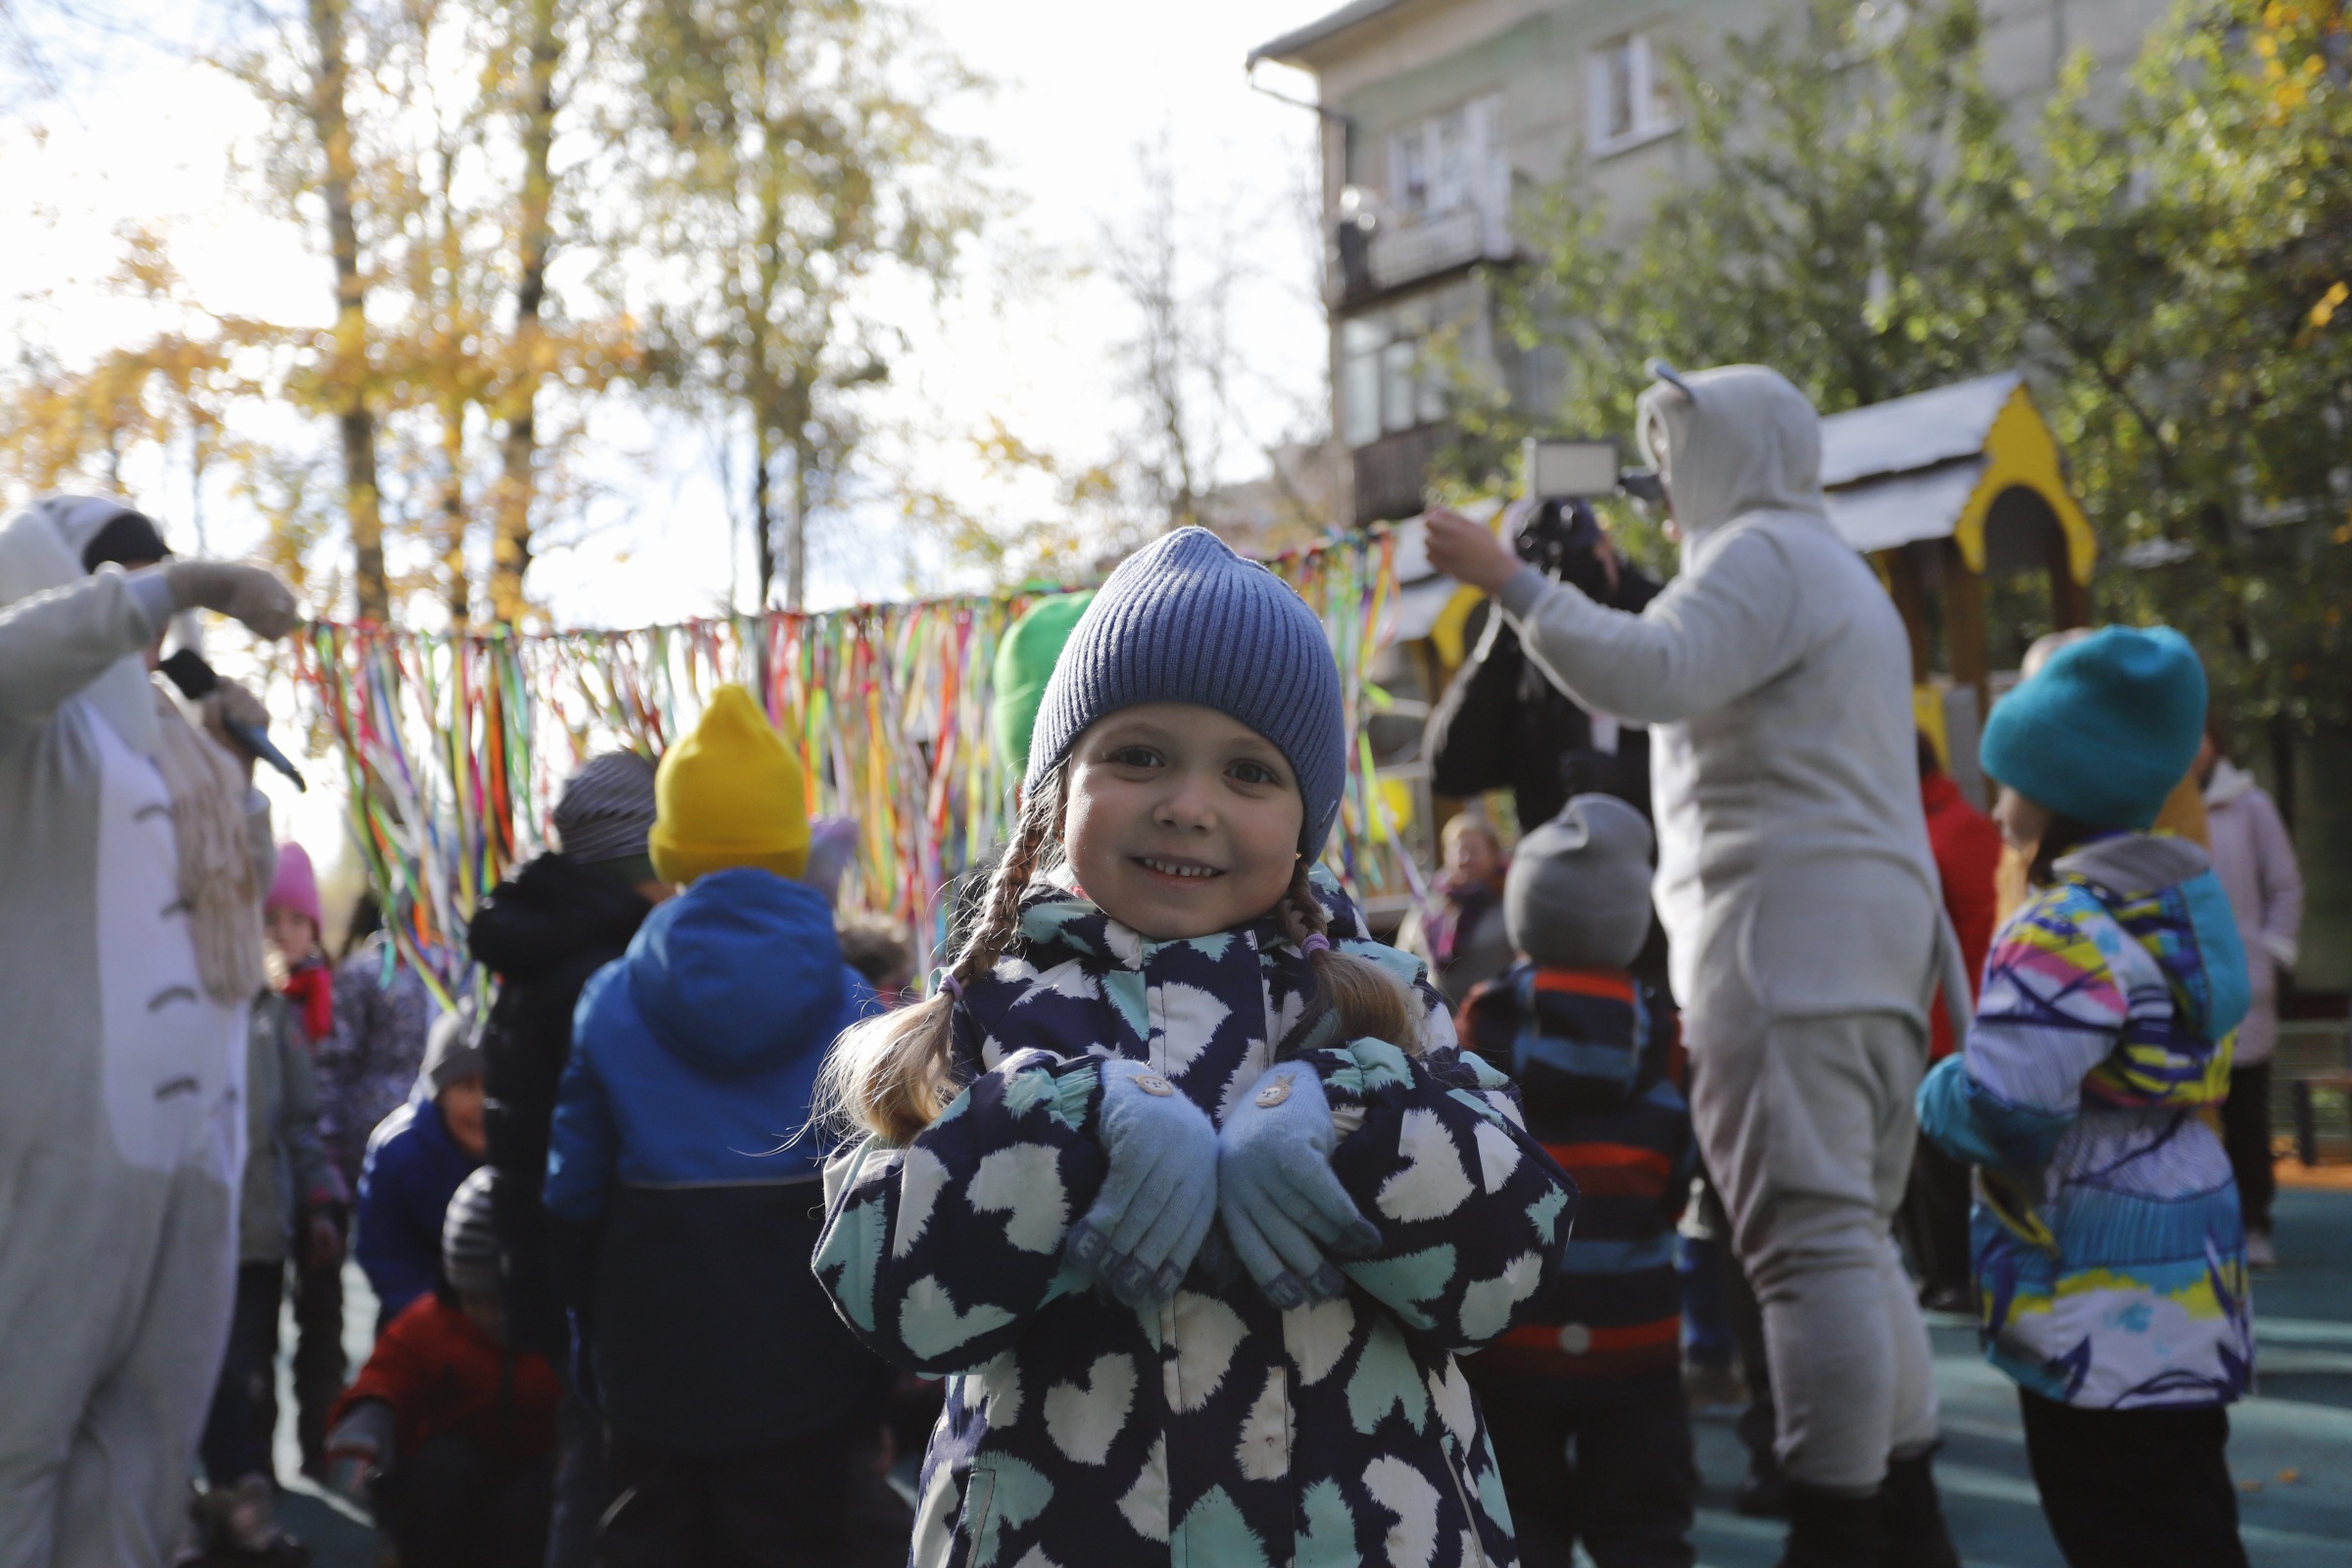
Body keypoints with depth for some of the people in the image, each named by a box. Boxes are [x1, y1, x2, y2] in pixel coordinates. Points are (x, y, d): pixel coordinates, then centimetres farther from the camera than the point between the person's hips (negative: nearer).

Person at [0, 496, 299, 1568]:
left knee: (152, 1427, 8)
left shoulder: (160, 735, 23)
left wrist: (237, 765, 14)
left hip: (186, 1122, 8)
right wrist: (188, 583, -21)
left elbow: (241, 902, 27)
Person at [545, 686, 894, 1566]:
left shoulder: (612, 1003, -5)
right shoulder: (847, 1009, -7)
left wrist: (597, 1340, 11)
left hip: (652, 1369, 1)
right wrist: (877, 1386, 5)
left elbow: (572, 1194, -2)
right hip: (800, 1364, -1)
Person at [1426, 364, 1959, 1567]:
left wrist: (1507, 580, -17)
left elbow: (1646, 673, -23)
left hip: (1787, 936, -11)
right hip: (1877, 938, 11)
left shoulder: (1763, 553, -6)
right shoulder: (1835, 570, 27)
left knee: (1808, 1239, -13)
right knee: (1854, 1239, 12)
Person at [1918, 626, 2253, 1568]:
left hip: (2109, 1310, -10)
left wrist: (1929, 1090, -5)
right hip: (2179, 1277, 10)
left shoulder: (2064, 933, -21)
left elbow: (2002, 1112, -26)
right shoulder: (2179, 893, 9)